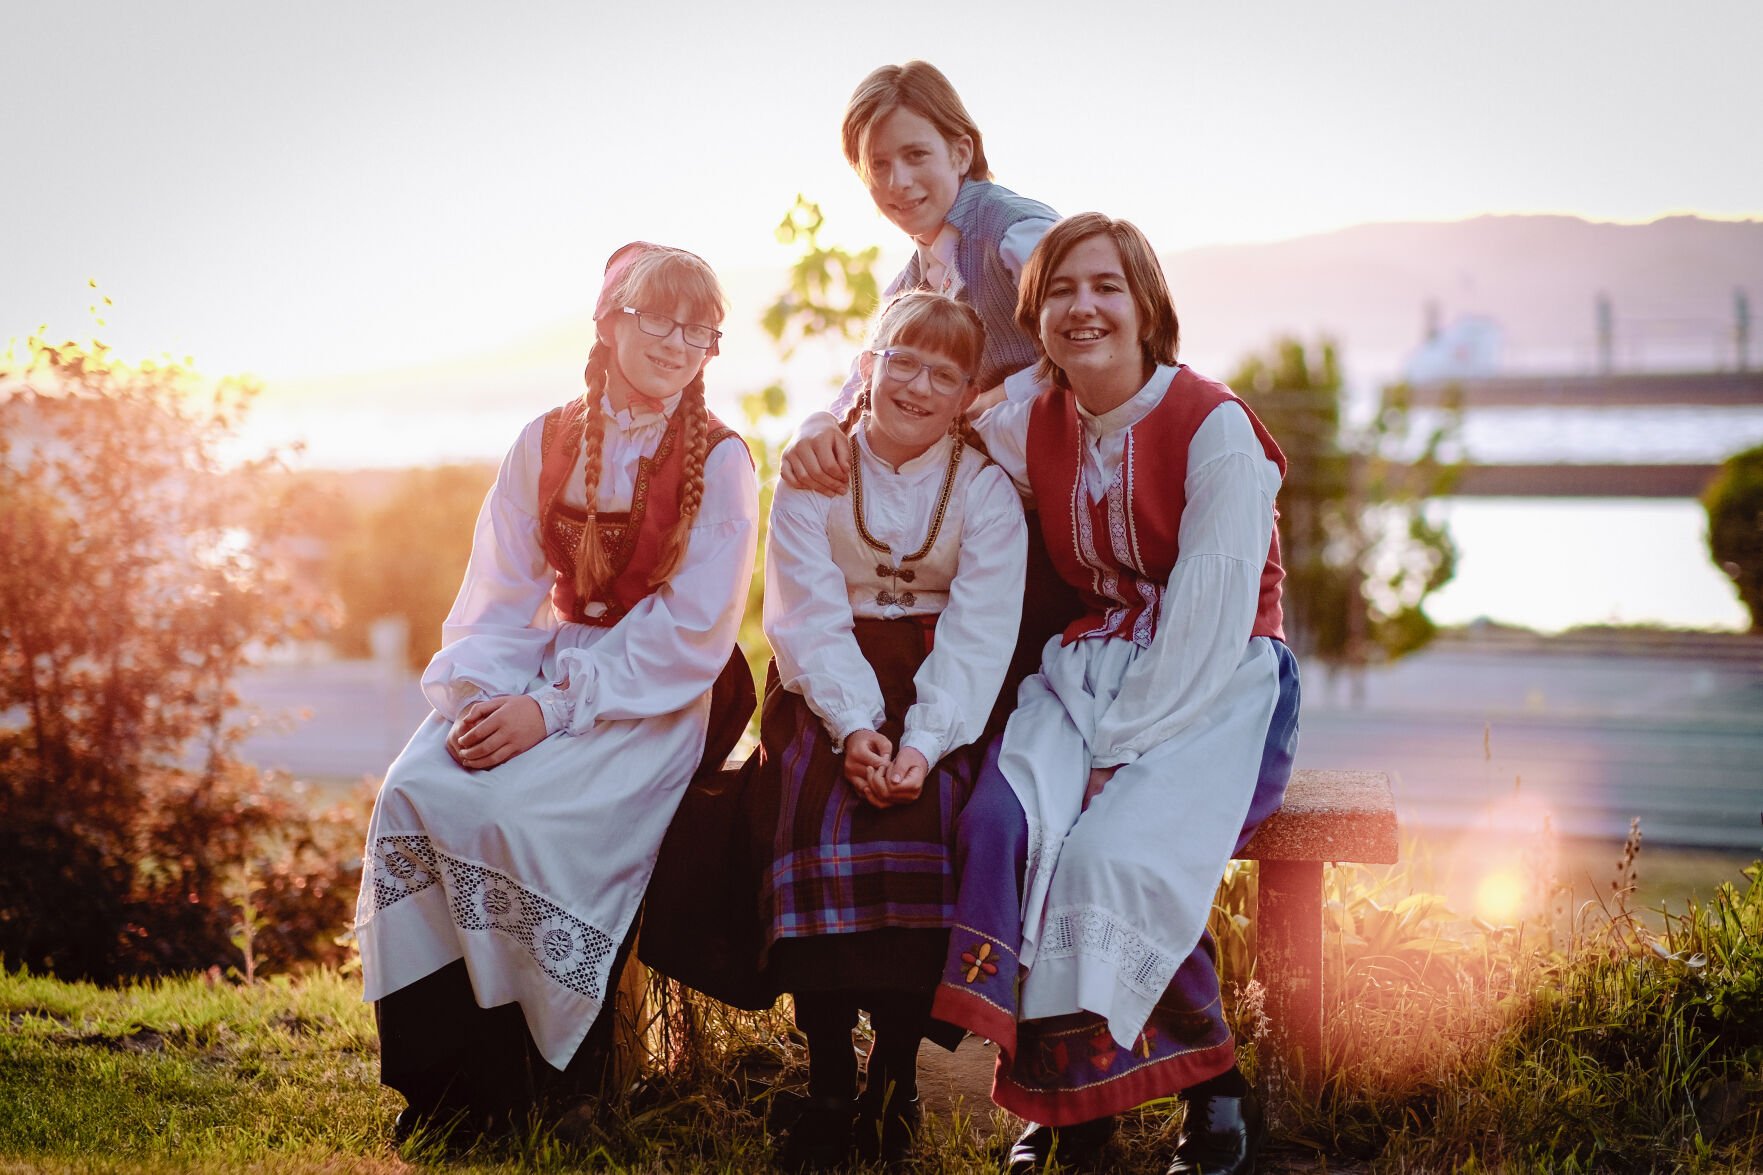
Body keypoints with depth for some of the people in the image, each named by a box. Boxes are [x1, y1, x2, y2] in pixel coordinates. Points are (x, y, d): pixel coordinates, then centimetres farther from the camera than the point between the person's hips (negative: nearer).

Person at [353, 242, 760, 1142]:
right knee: (416, 791, -21)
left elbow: (690, 636, -12)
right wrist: (474, 692, -15)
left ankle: (537, 1075, -11)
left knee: (514, 810, -29)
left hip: (658, 698, -4)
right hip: (546, 662, 5)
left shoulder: (719, 461, -6)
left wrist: (555, 706, -20)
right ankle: (439, 1068, -11)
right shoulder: (545, 444, 7)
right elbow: (500, 596, 5)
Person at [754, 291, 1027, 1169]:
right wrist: (852, 725, -22)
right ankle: (828, 1072, -20)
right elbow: (807, 614, -6)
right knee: (813, 803, -27)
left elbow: (977, 632, -9)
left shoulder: (984, 488, 1)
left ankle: (896, 1068, -17)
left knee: (921, 805, -29)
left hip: (940, 693, 0)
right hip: (827, 688, 1)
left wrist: (923, 740, -24)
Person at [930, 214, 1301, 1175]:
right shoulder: (1030, 430, 6)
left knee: (1118, 854, -30)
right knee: (1002, 823, -25)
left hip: (1219, 688, -5)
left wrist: (1124, 745, -19)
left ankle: (1210, 1096, -7)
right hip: (1095, 670, 5)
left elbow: (1213, 616, -16)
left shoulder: (1213, 426, -12)